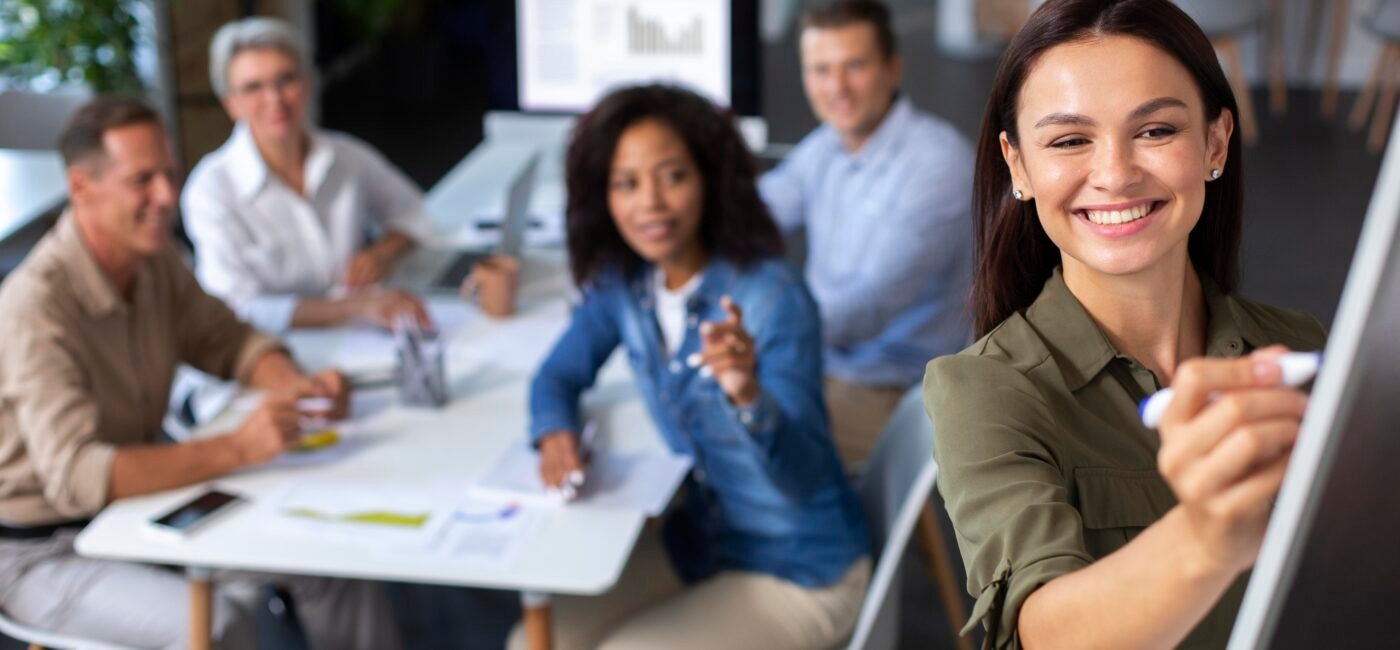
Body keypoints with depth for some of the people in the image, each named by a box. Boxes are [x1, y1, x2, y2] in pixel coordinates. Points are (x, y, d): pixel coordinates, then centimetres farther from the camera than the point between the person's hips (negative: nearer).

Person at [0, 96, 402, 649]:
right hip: (44, 552, -7)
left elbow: (225, 339, 11)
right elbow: (76, 475, -35)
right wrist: (237, 448, -41)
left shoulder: (156, 261, -3)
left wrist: (298, 387, -11)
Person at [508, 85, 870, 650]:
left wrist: (749, 396, -51)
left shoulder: (773, 298, -26)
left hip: (798, 573, -6)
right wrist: (556, 433, -13)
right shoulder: (622, 283, -7)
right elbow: (559, 374, 9)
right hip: (697, 538, 6)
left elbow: (805, 479, -31)